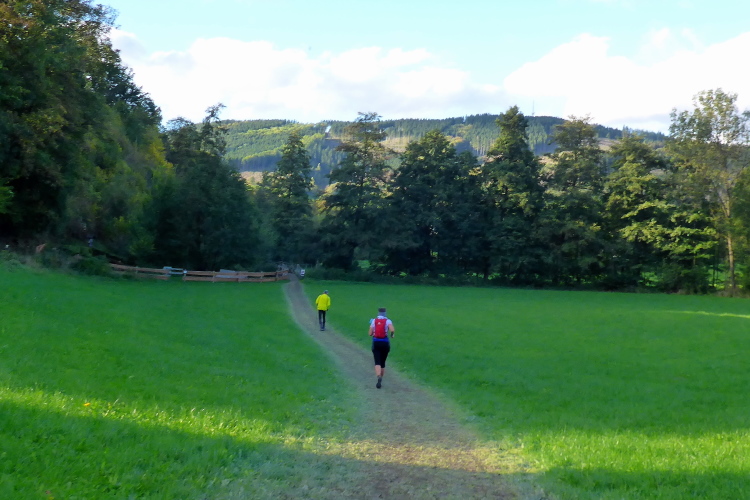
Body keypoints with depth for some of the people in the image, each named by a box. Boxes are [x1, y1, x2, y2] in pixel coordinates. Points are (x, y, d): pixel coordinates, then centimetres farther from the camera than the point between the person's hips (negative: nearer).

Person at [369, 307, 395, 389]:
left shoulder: (374, 321, 2)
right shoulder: (388, 321, -2)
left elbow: (370, 334, 2)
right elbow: (392, 330, -20)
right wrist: (392, 335, 1)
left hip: (376, 343, 0)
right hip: (385, 343, 0)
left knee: (377, 363, -7)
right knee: (382, 363, 16)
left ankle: (379, 378, -33)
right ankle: (380, 381, 24)